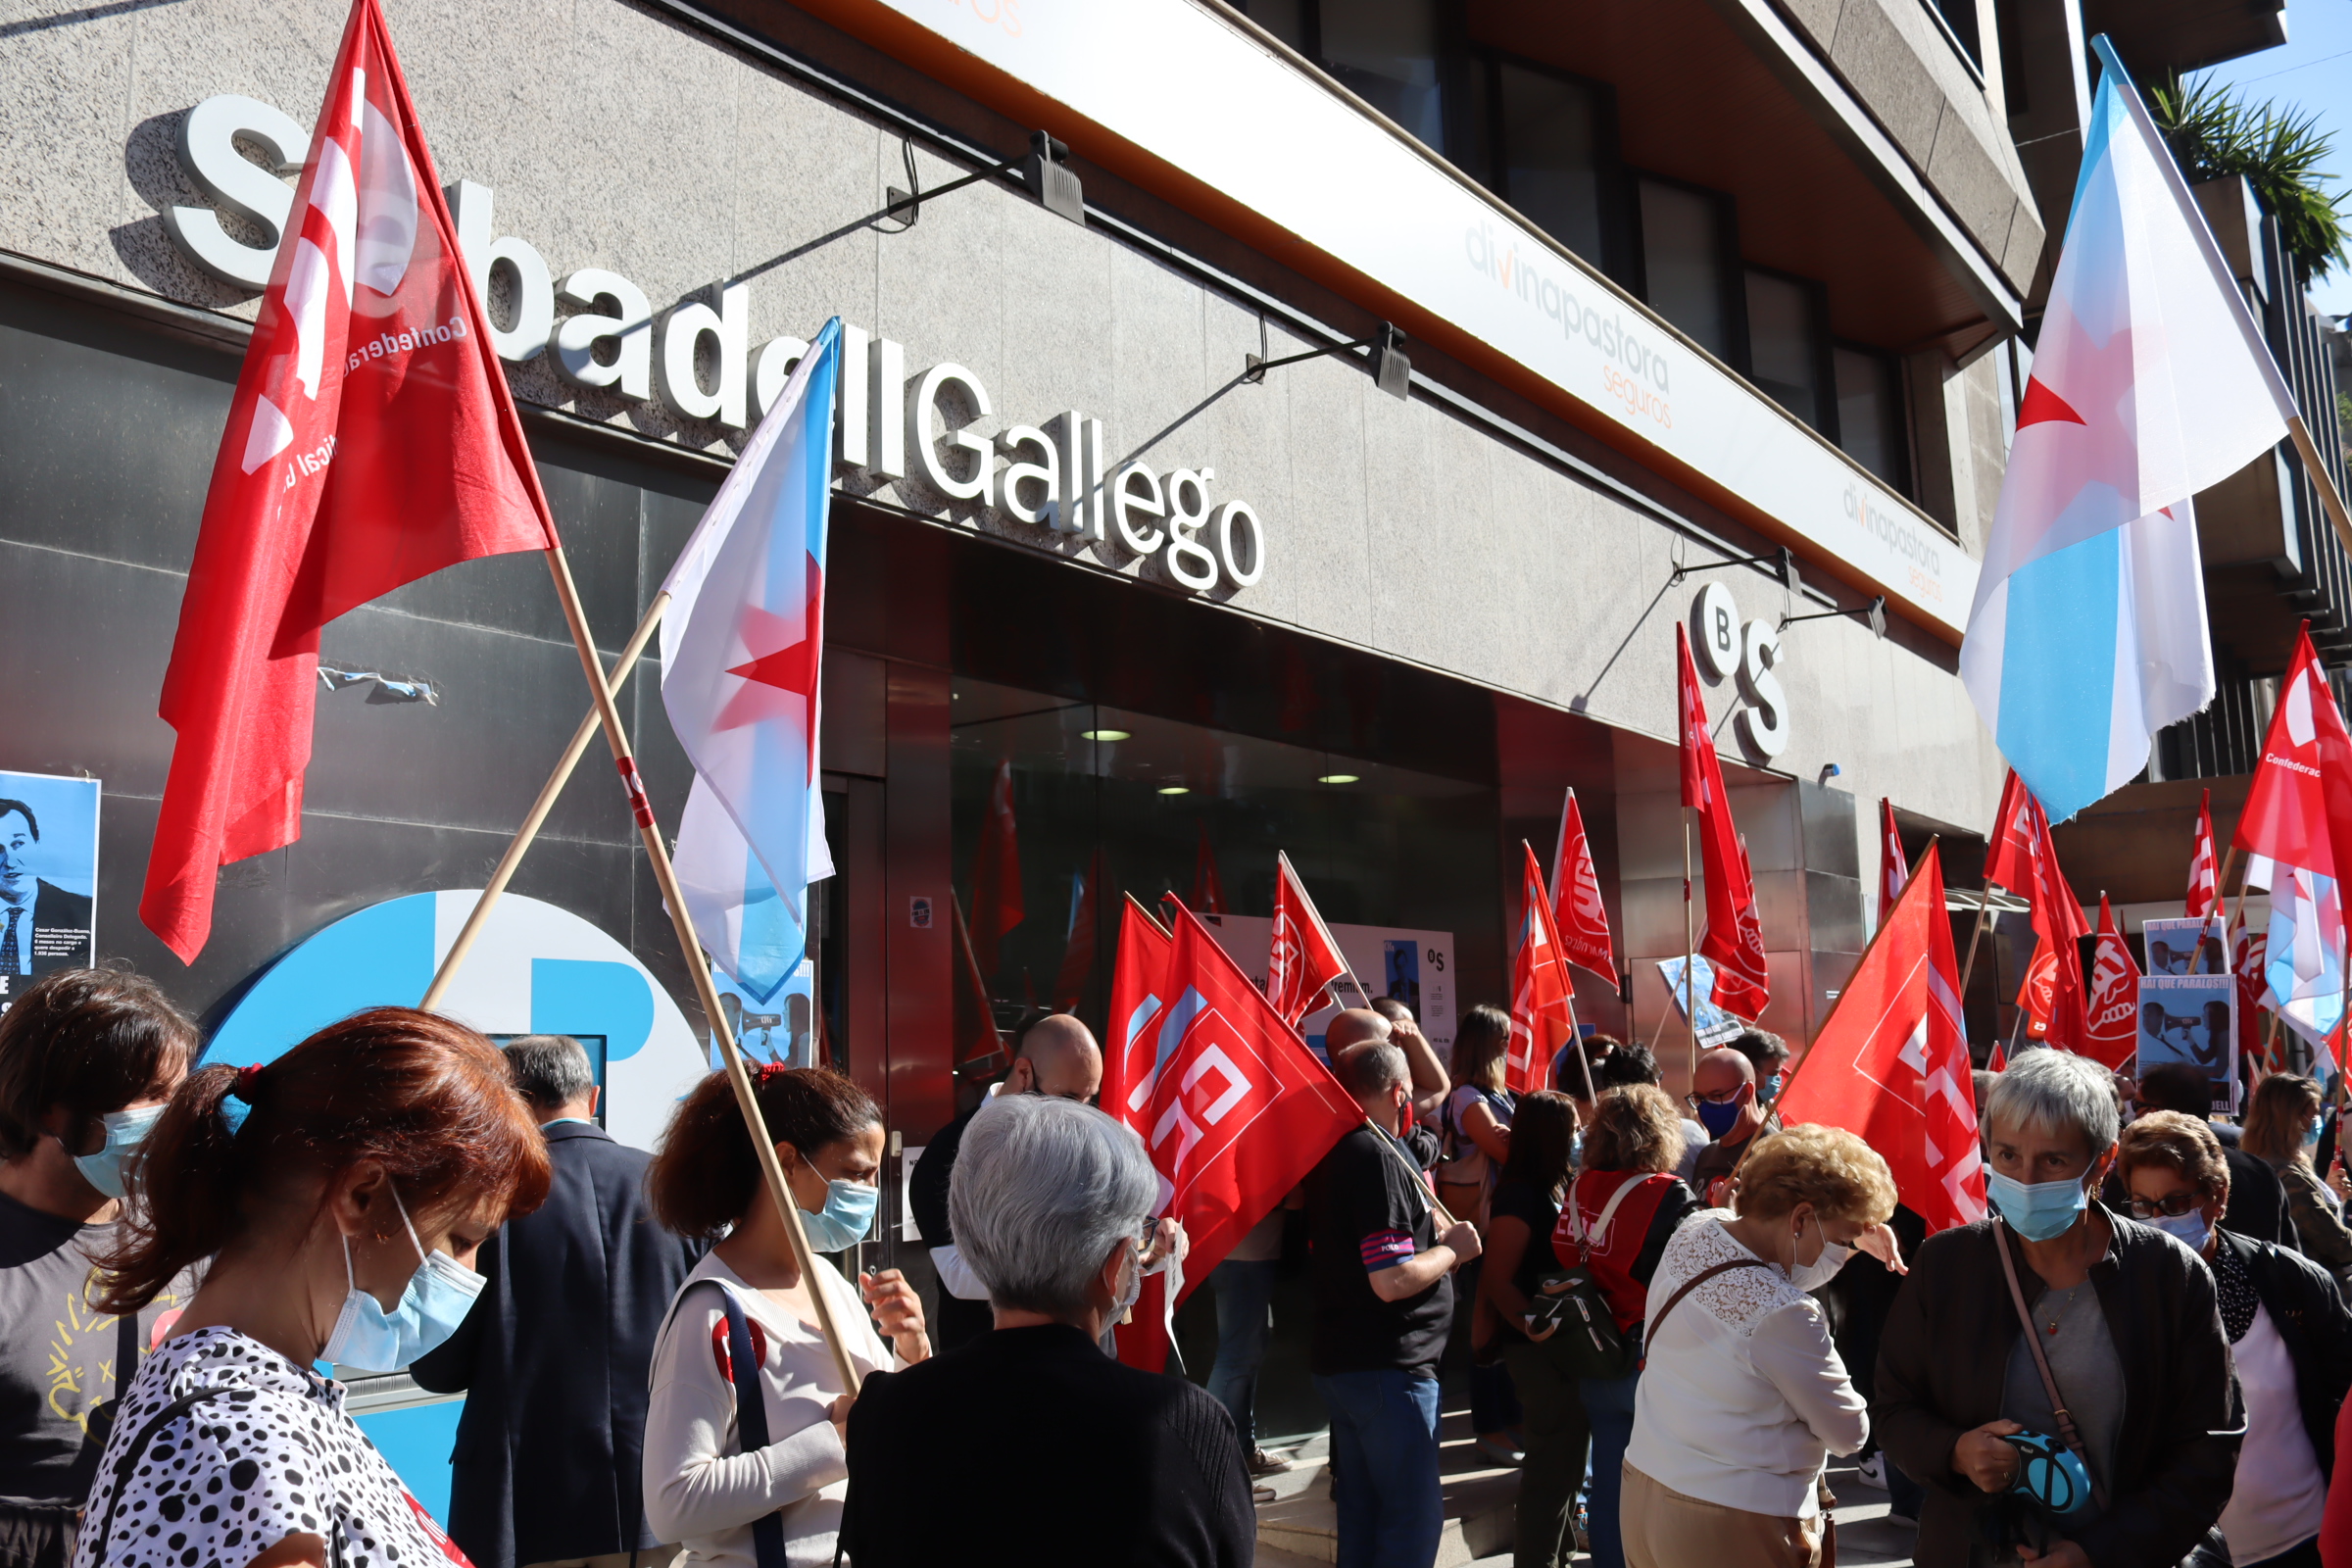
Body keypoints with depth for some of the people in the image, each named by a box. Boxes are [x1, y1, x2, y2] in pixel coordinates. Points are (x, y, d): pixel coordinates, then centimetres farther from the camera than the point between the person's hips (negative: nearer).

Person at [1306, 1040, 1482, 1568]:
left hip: (1340, 1361, 10)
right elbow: (1392, 1280, -26)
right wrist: (1453, 1248, -10)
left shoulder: (1336, 1152, 9)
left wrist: (1435, 1239, 15)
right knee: (1415, 1517, 0)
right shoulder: (1380, 1158, -20)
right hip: (1388, 1367, -10)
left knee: (1362, 1513, 18)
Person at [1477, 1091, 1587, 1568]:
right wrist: (1537, 1328, -21)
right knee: (1552, 1465, -1)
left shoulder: (1552, 1189, 8)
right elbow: (1495, 1281, -23)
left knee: (1566, 1457, 20)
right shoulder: (1521, 1197, -20)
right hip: (1540, 1351, -9)